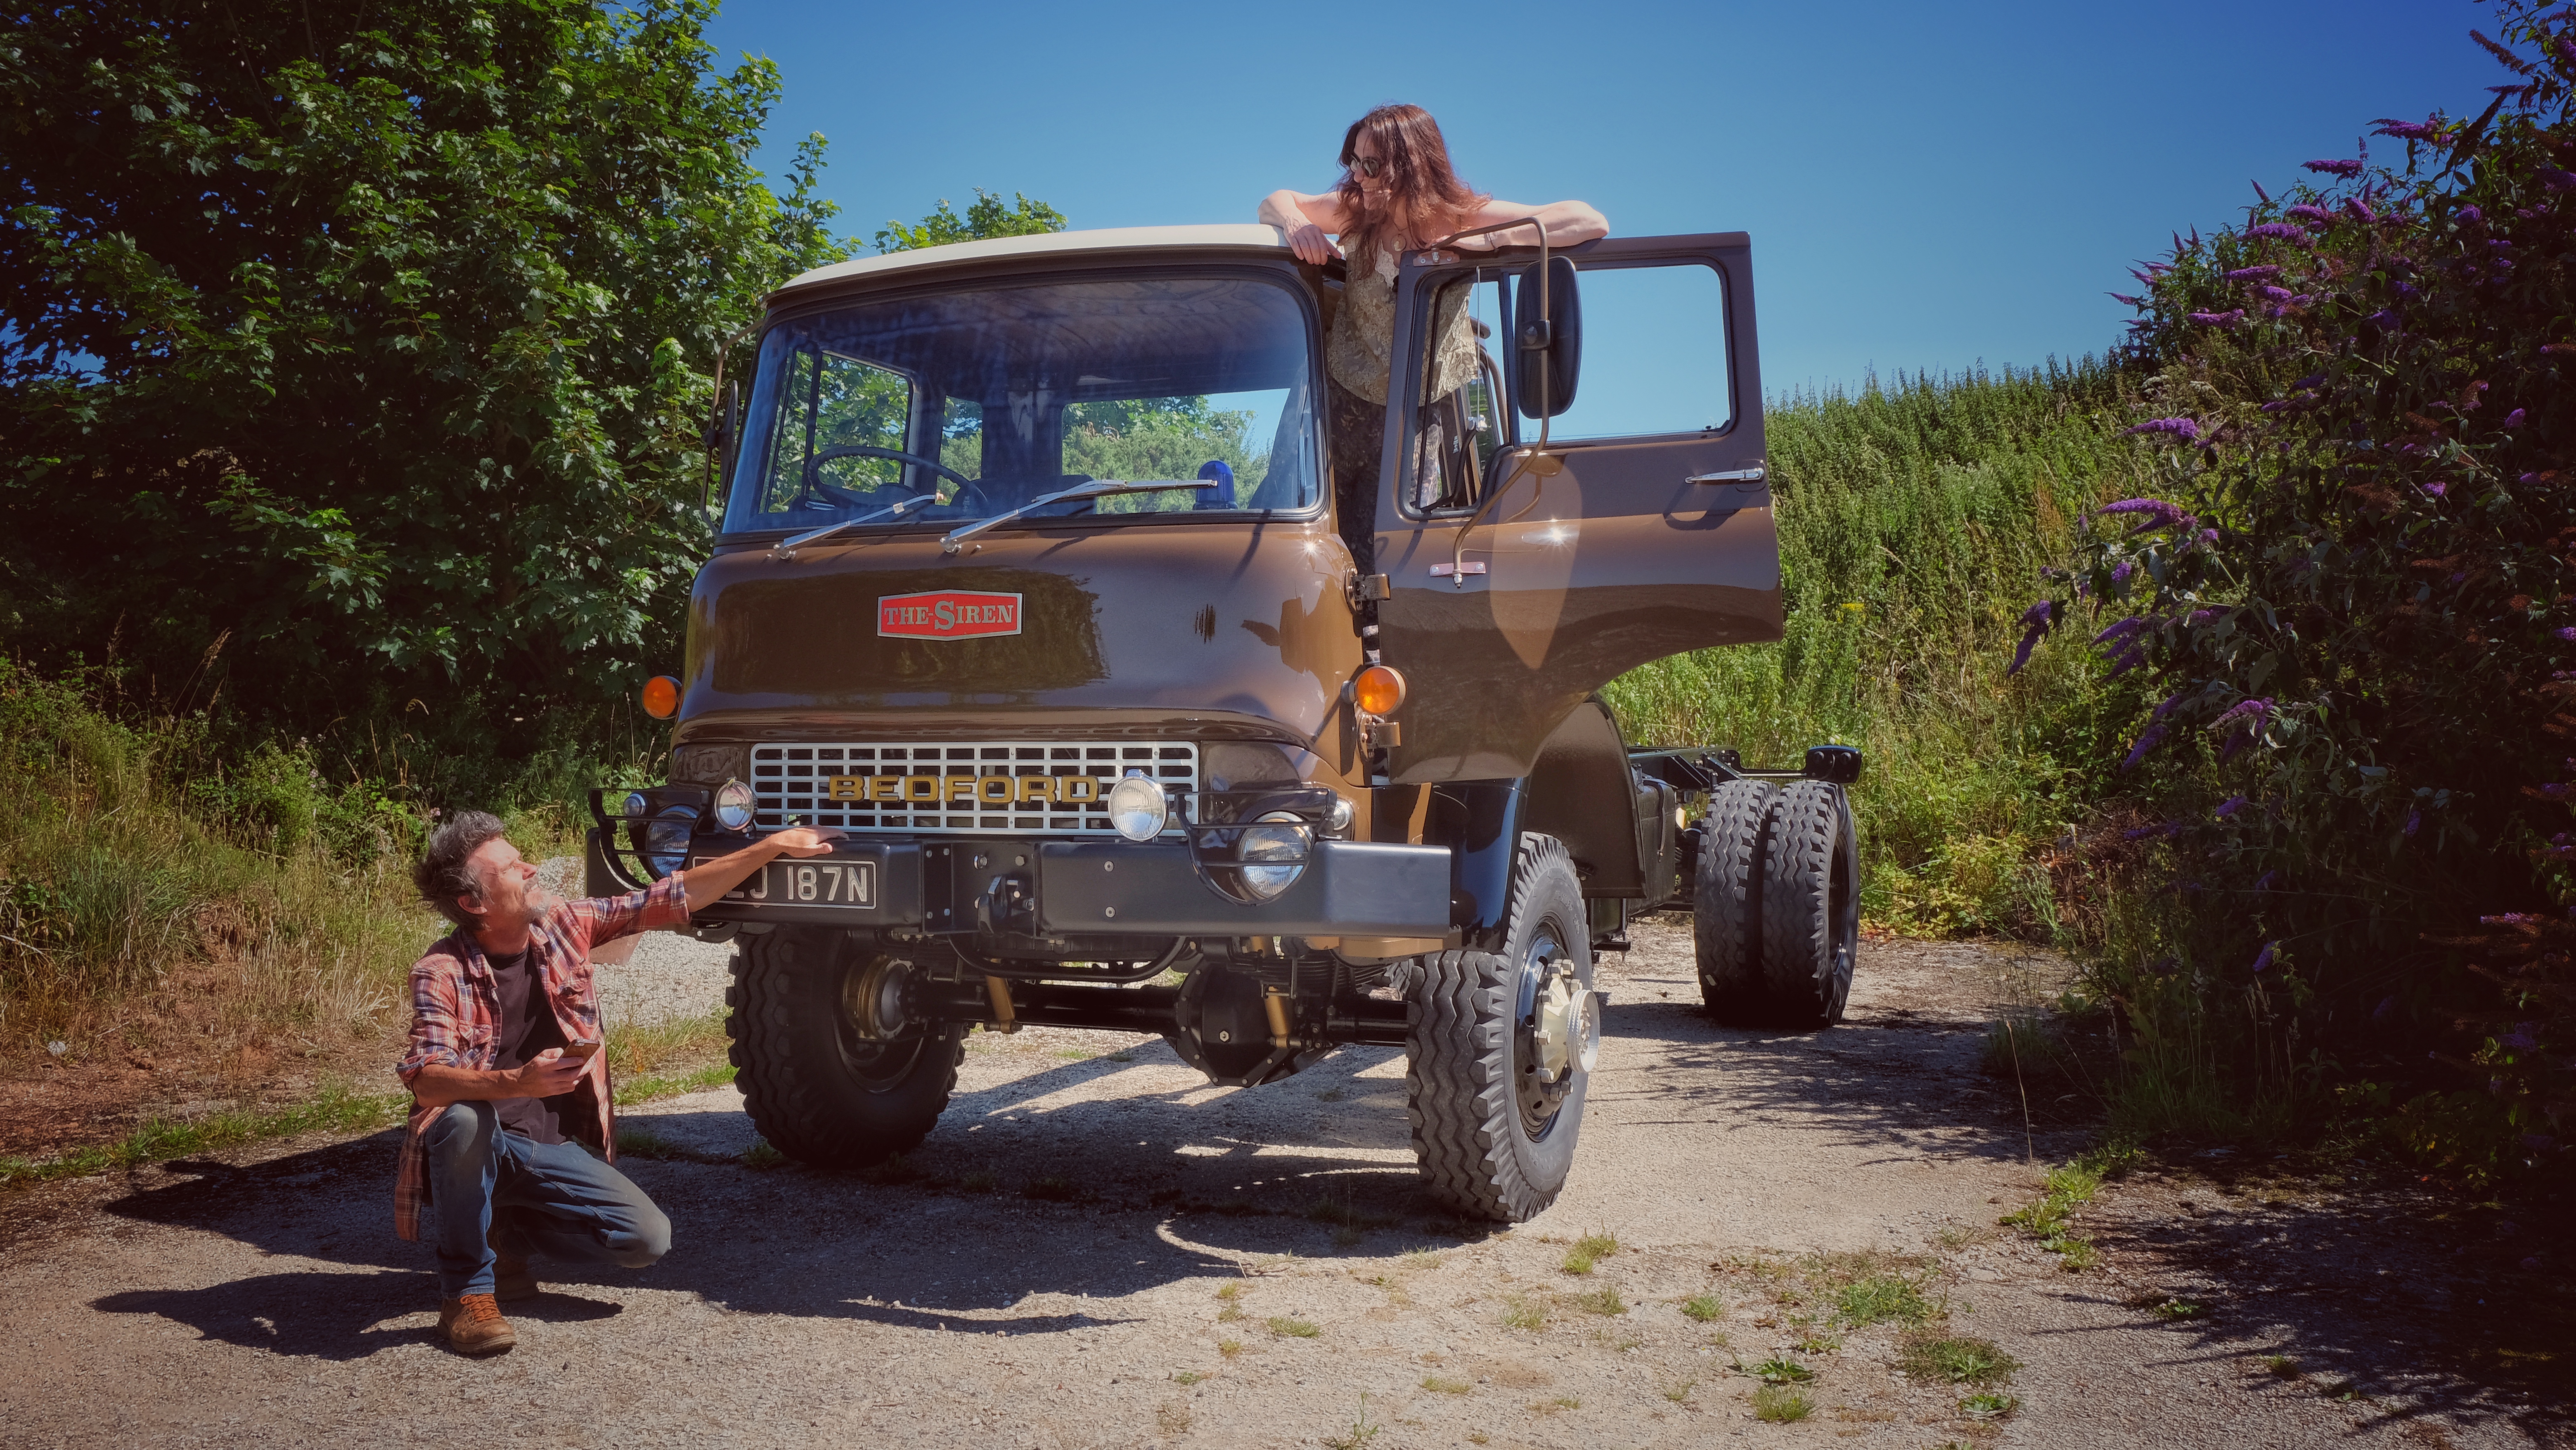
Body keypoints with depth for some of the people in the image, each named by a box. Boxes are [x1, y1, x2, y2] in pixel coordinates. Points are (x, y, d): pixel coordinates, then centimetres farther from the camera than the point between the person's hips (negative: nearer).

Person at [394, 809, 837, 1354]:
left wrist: (774, 847, 0)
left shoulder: (563, 925, -1)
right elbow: (425, 1081, -28)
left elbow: (671, 900, 2)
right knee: (464, 1119, -39)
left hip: (554, 1150, 4)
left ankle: (510, 1230, 12)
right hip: (475, 1149, -4)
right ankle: (466, 1290, -16)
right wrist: (518, 1082, -46)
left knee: (649, 1238, -14)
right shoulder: (441, 973, -16)